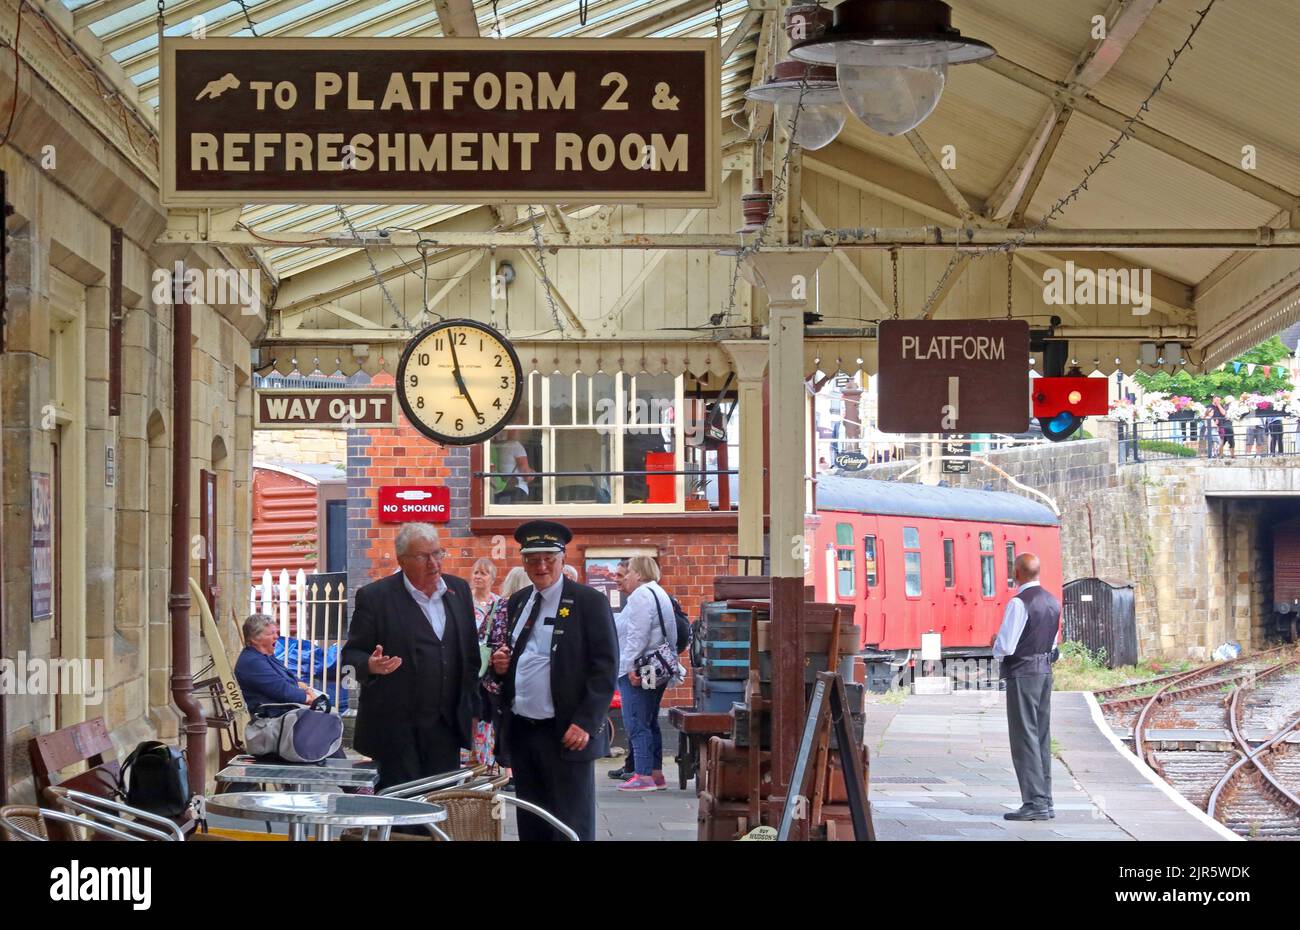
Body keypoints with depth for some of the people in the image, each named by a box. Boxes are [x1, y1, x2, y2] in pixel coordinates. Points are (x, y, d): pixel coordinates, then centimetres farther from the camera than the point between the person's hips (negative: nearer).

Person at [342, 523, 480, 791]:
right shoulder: (374, 597, -5)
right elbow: (352, 653, -2)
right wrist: (371, 665, -25)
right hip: (396, 730, -4)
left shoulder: (458, 590, 10)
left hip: (447, 727, 4)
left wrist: (471, 709, 14)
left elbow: (470, 654, 17)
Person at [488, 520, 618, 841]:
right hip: (520, 731, 6)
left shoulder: (588, 602, -7)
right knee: (531, 826, 11)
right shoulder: (517, 602, 13)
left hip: (566, 733, -6)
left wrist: (586, 723, -17)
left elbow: (605, 668, -10)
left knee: (571, 827, -3)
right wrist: (501, 664, 1)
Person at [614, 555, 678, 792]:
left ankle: (644, 776, -12)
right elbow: (671, 636, 23)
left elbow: (638, 634, -20)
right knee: (650, 723, 15)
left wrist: (631, 666, -21)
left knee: (636, 723, -9)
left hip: (637, 673, -10)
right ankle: (656, 774, 17)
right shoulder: (660, 594, 21)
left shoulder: (640, 595, -11)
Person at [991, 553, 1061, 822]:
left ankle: (1035, 802, -8)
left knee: (1024, 738, -5)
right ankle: (1045, 801, 14)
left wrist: (996, 647, 2)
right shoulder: (1053, 602, 9)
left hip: (1022, 673, -8)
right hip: (1045, 670, 8)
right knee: (1042, 736, 12)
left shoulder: (1018, 603, -18)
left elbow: (1005, 647, -19)